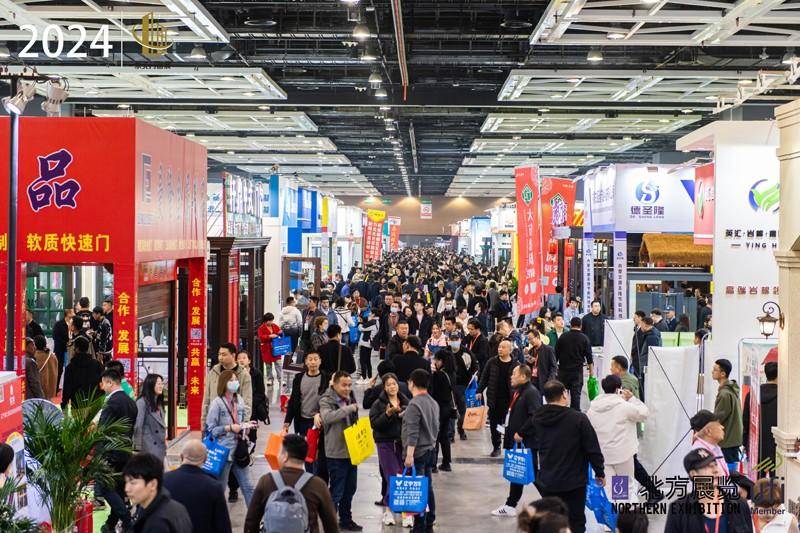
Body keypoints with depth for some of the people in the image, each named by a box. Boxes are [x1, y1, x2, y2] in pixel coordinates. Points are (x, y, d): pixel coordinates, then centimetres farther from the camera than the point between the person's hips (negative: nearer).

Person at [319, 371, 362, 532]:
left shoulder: (351, 399, 13)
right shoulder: (326, 401, -9)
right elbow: (327, 417, -30)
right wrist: (349, 408, -29)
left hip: (352, 451, 7)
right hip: (336, 453, -7)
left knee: (350, 489, 15)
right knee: (336, 491, -3)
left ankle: (346, 520, 27)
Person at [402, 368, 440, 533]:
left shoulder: (414, 404, -16)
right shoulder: (434, 403, 11)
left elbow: (412, 432, -21)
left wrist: (409, 455, -22)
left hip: (417, 453, -9)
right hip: (431, 450, 9)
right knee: (428, 488, 13)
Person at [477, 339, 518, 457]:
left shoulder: (515, 365, -2)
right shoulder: (492, 362, 2)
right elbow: (484, 377, 6)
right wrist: (479, 391, -1)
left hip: (508, 399, -2)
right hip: (493, 398, 2)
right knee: (494, 423, 7)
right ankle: (496, 447, 16)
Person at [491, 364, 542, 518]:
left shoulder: (531, 393, -18)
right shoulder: (518, 392, 13)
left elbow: (535, 417, -27)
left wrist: (521, 433, -22)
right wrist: (509, 434, 15)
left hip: (528, 442, -10)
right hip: (517, 441, 10)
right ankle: (510, 506, 21)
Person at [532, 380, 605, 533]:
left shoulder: (537, 419, -1)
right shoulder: (578, 418, -16)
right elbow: (593, 449, -12)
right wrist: (600, 473, 1)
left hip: (546, 481, 4)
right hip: (573, 481, -4)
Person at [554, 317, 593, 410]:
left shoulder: (563, 337, 1)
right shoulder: (584, 339, -4)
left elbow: (556, 354, 5)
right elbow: (589, 357, -1)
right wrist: (591, 371, 8)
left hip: (563, 370, 1)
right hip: (577, 371, -1)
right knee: (576, 395, 1)